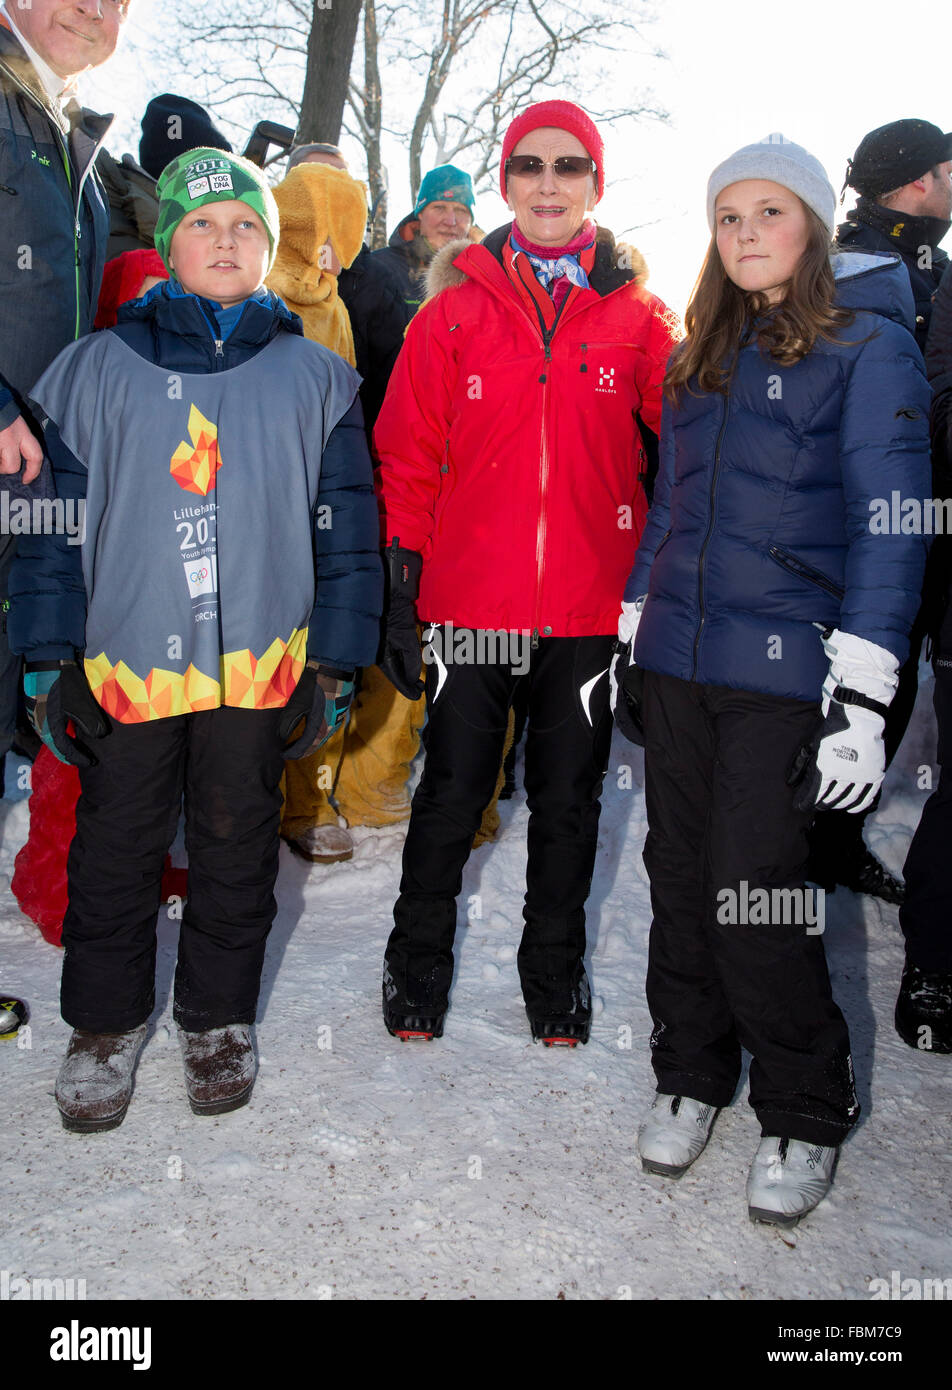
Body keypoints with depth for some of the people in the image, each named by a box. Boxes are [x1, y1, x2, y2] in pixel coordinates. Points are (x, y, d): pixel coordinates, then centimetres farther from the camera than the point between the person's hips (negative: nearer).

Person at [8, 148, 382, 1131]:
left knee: (237, 849, 13)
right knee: (115, 850, 11)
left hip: (262, 665, 1)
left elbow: (346, 525, 6)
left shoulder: (315, 376, 7)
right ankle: (105, 1026, 31)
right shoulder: (97, 369, 5)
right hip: (124, 660, 0)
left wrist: (335, 662, 2)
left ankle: (218, 1020, 33)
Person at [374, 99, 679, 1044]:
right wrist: (398, 595, -1)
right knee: (451, 792, 10)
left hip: (589, 605, 1)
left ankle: (555, 967, 32)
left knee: (568, 798, 13)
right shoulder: (454, 310, 3)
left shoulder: (636, 317, 5)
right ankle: (418, 956, 30)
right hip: (471, 600, -1)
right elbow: (407, 458, 3)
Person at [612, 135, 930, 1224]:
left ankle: (804, 1115, 18)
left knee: (754, 895, -4)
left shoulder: (869, 345, -2)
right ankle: (689, 1076, 29)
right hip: (675, 661, 5)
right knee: (680, 876, 10)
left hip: (782, 671, -5)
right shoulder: (702, 355, 15)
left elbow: (889, 523, -8)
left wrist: (862, 696, -15)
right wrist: (629, 637, 16)